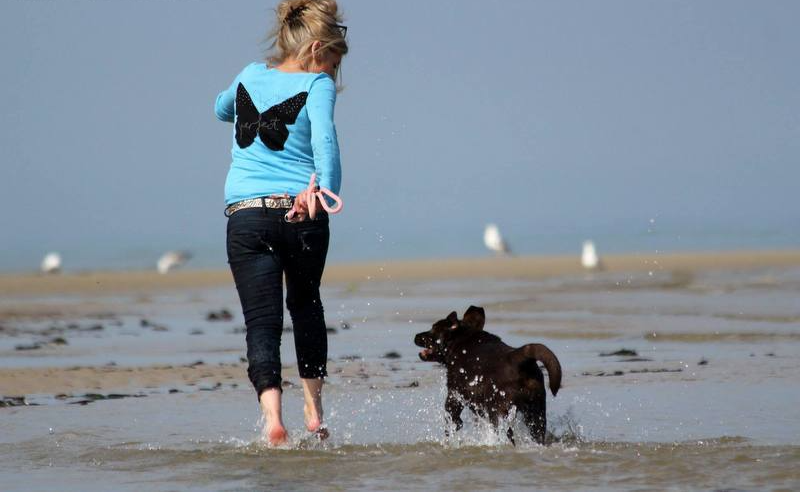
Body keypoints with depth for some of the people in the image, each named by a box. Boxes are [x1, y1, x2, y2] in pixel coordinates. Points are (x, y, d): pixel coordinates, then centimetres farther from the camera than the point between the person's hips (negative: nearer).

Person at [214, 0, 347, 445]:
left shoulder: (250, 76, 14)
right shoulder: (317, 85, 0)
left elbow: (222, 109, 37)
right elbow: (324, 136, -20)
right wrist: (326, 189, -35)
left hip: (246, 214, 2)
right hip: (303, 216, -2)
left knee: (262, 322, -4)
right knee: (306, 307, 24)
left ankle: (273, 415, -25)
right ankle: (314, 409, 25)